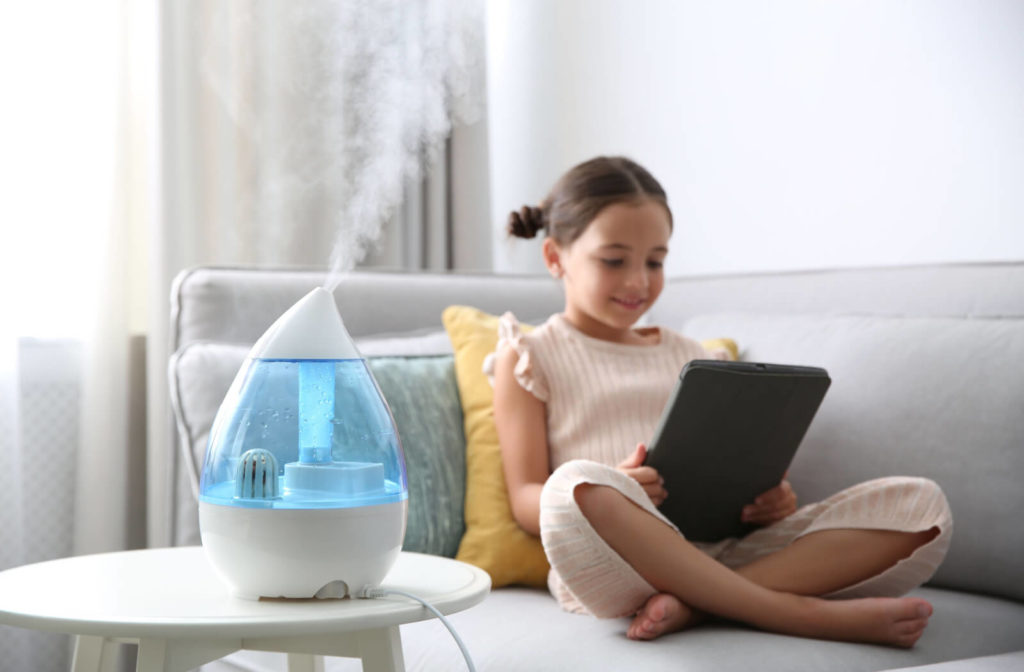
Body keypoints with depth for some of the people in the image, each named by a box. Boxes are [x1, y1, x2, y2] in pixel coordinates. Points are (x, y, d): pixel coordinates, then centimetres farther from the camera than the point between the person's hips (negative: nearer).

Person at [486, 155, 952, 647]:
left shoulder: (687, 356, 26)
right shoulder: (529, 357, 13)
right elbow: (526, 502, 2)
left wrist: (768, 500, -2)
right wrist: (613, 493, -20)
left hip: (720, 547, 5)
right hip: (616, 562, -4)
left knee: (920, 505, -13)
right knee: (578, 486, -41)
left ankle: (694, 603, -29)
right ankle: (795, 612, -29)